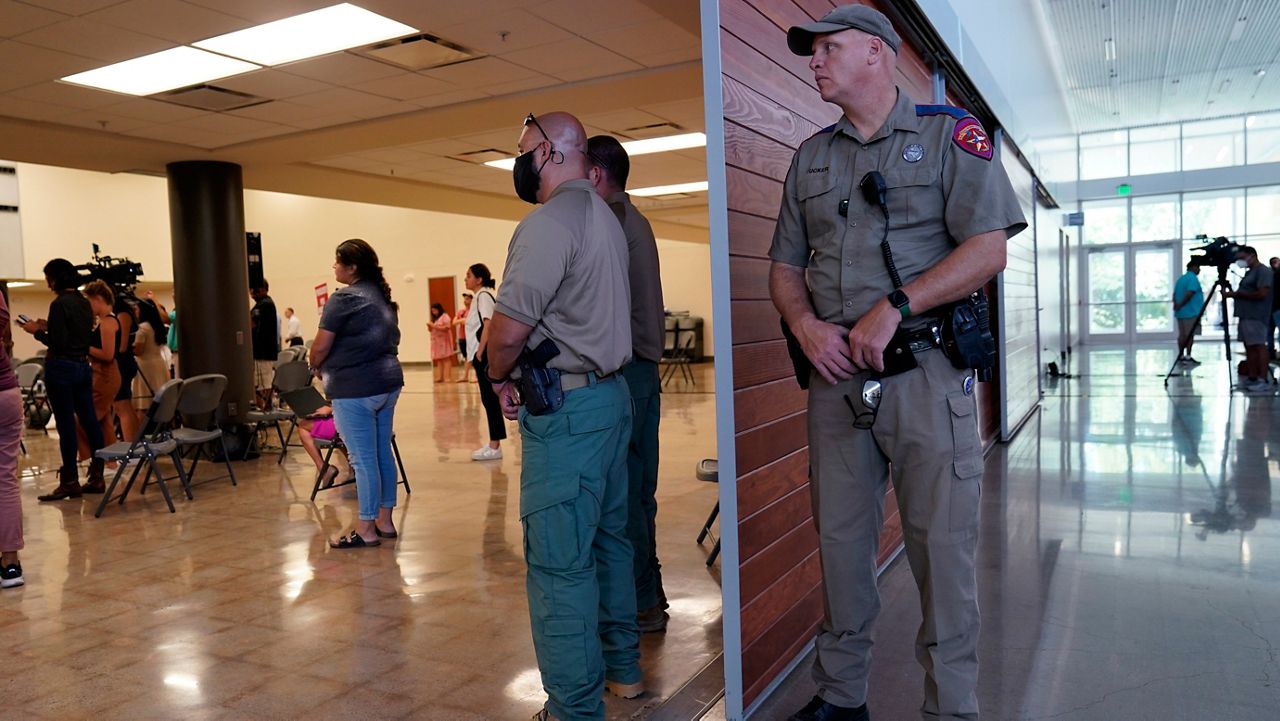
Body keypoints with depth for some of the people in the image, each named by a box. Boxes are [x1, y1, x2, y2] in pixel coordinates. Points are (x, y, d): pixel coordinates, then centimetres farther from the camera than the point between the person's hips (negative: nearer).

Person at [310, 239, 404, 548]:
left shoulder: (344, 299, -14)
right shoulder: (382, 296, 12)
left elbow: (320, 347, -14)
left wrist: (316, 365, 8)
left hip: (355, 389, -8)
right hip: (387, 382, 9)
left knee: (363, 459, -2)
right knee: (383, 454, 14)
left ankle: (367, 529, 6)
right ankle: (384, 521, 22)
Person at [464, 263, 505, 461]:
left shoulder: (484, 295, -10)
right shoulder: (480, 296, 18)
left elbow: (488, 326, -19)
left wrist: (479, 353, -19)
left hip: (485, 355, -10)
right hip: (482, 356, 10)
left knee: (490, 399, -6)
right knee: (489, 399, 11)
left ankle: (495, 447, -2)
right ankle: (494, 445, 16)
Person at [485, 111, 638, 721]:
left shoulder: (549, 223, -14)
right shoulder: (605, 217, 16)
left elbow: (508, 331, -21)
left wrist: (499, 377, -1)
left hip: (565, 407, -10)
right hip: (611, 394, 10)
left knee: (559, 562, -3)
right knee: (608, 537, 18)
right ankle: (623, 666, 31)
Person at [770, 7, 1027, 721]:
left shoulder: (952, 133, 2)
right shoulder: (811, 157, 17)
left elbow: (989, 250, -8)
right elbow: (786, 266, 17)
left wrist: (894, 307, -17)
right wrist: (806, 325, -3)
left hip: (925, 374, -4)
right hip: (835, 375, 5)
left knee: (942, 549, 0)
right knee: (840, 541, 11)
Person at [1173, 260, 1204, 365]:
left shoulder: (1181, 278, 16)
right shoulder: (1193, 278, -11)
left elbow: (1175, 294, 14)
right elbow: (1189, 293, -21)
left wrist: (1177, 305, 7)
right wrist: (1180, 305, -14)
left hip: (1181, 312, 8)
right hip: (1191, 312, -8)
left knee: (1182, 334, 10)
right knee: (1190, 335, -6)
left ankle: (1181, 356, 11)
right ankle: (1188, 356, -7)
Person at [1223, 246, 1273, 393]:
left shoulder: (1263, 271, -8)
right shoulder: (1249, 272, 21)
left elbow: (1262, 294, -18)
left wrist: (1237, 294, -13)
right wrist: (1234, 294, 6)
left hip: (1256, 317, -10)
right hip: (1245, 316, 10)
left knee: (1259, 346, -10)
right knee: (1249, 347, 8)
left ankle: (1264, 381, -11)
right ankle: (1252, 378, 10)